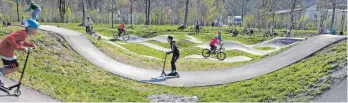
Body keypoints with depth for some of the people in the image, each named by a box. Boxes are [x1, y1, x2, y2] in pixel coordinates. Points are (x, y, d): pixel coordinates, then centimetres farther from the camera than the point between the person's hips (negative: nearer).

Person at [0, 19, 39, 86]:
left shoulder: (24, 34, 6)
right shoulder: (23, 33, -24)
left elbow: (23, 42, 26)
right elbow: (10, 39, -37)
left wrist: (31, 45, 9)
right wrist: (20, 48, -34)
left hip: (6, 50, 9)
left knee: (12, 66, 19)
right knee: (15, 68, -2)